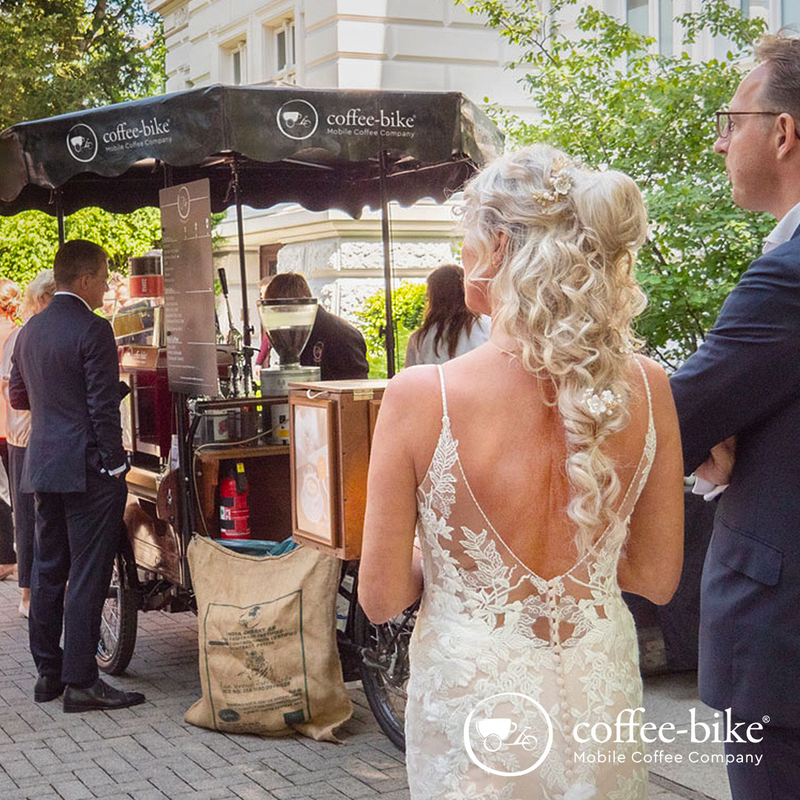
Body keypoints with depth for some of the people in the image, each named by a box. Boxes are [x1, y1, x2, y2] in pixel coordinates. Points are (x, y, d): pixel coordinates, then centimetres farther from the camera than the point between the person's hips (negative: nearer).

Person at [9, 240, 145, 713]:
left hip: (42, 467, 8)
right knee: (88, 575, -4)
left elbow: (18, 396, 20)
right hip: (87, 469, -8)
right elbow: (103, 408, -17)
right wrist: (115, 464, -12)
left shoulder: (31, 329, 11)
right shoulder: (93, 330, -14)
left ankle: (48, 672, 22)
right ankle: (81, 682, -1)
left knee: (48, 570, 14)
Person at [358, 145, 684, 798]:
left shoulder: (421, 396, -21)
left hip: (473, 708, -2)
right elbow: (657, 577, -1)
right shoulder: (646, 388, -12)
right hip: (601, 703, 3)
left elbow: (380, 597, -12)